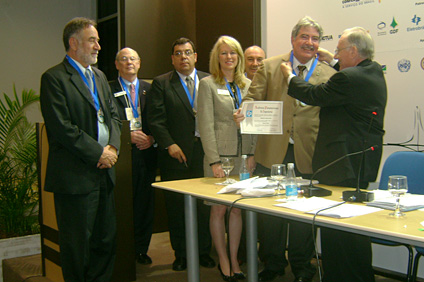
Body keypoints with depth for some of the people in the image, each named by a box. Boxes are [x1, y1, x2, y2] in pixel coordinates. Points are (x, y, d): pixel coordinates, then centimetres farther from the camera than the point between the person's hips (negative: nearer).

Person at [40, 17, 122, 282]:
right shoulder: (54, 78, -9)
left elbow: (114, 115, 17)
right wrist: (98, 153, -14)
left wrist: (113, 146, -2)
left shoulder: (100, 77, 17)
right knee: (77, 242, 4)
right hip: (75, 176, -8)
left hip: (104, 171, 8)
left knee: (106, 239, 14)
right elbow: (62, 128, -16)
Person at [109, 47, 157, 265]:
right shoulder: (108, 90, 3)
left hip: (146, 152, 3)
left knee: (145, 203, 6)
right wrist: (128, 135, -14)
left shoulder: (149, 89, 14)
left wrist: (151, 138, -4)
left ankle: (141, 250, 18)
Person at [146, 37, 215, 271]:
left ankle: (203, 251, 19)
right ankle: (181, 254, 19)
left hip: (204, 150, 2)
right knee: (176, 205, 5)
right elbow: (155, 119, -2)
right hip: (176, 153, -1)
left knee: (204, 204, 4)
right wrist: (169, 144, -11)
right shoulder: (161, 83, 4)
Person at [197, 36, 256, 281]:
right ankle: (223, 261, 17)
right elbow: (206, 125, -7)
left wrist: (254, 154, 1)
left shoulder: (248, 84, 11)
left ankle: (234, 259, 20)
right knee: (219, 209, 3)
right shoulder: (208, 84, 0)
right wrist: (214, 161, -14)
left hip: (244, 156, 3)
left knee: (238, 208, 8)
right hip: (220, 155, -3)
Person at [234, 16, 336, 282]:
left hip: (307, 155, 0)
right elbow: (253, 98, 2)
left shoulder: (329, 75, 4)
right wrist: (245, 113, -21)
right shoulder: (269, 67, 5)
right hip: (272, 151, 1)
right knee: (269, 211, 10)